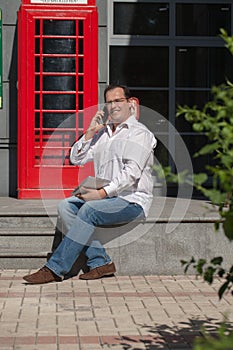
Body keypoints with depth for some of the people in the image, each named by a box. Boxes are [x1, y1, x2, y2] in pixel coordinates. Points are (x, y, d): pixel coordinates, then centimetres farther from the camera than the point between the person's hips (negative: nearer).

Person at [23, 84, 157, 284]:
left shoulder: (139, 133, -3)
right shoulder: (102, 133, 20)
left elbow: (132, 172, -16)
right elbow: (76, 159, 16)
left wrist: (103, 193, -23)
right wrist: (90, 133, 4)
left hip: (132, 200, -7)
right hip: (104, 197, 8)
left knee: (89, 209, -31)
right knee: (65, 206, -14)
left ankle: (55, 269, -29)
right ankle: (101, 262, -21)